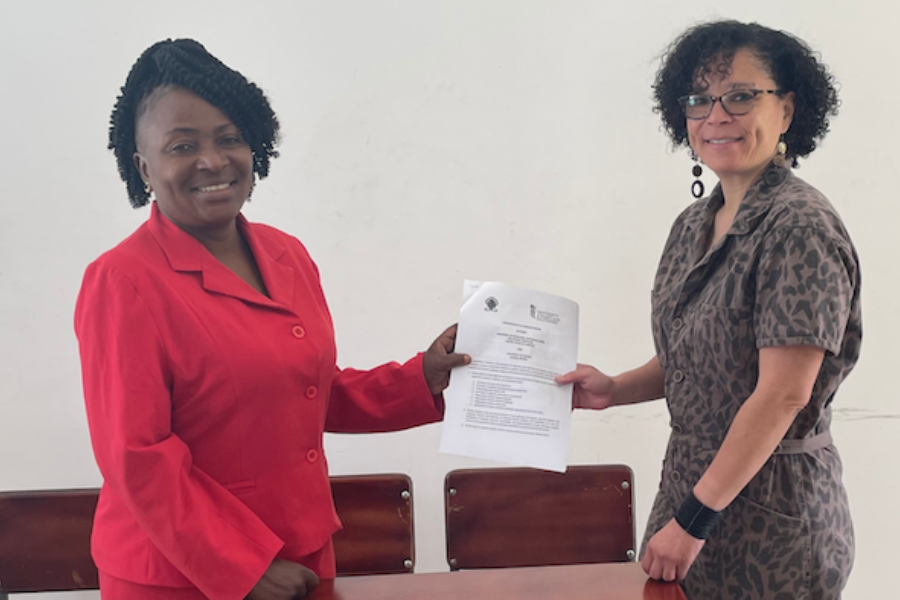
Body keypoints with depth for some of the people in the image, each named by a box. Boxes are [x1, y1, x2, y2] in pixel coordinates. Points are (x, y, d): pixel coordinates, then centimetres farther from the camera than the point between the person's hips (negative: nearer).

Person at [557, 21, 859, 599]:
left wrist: (693, 521, -19)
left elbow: (783, 394, -22)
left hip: (772, 512, -7)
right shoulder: (695, 224, 6)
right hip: (691, 485, 7)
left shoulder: (800, 227, -18)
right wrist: (616, 389, -1)